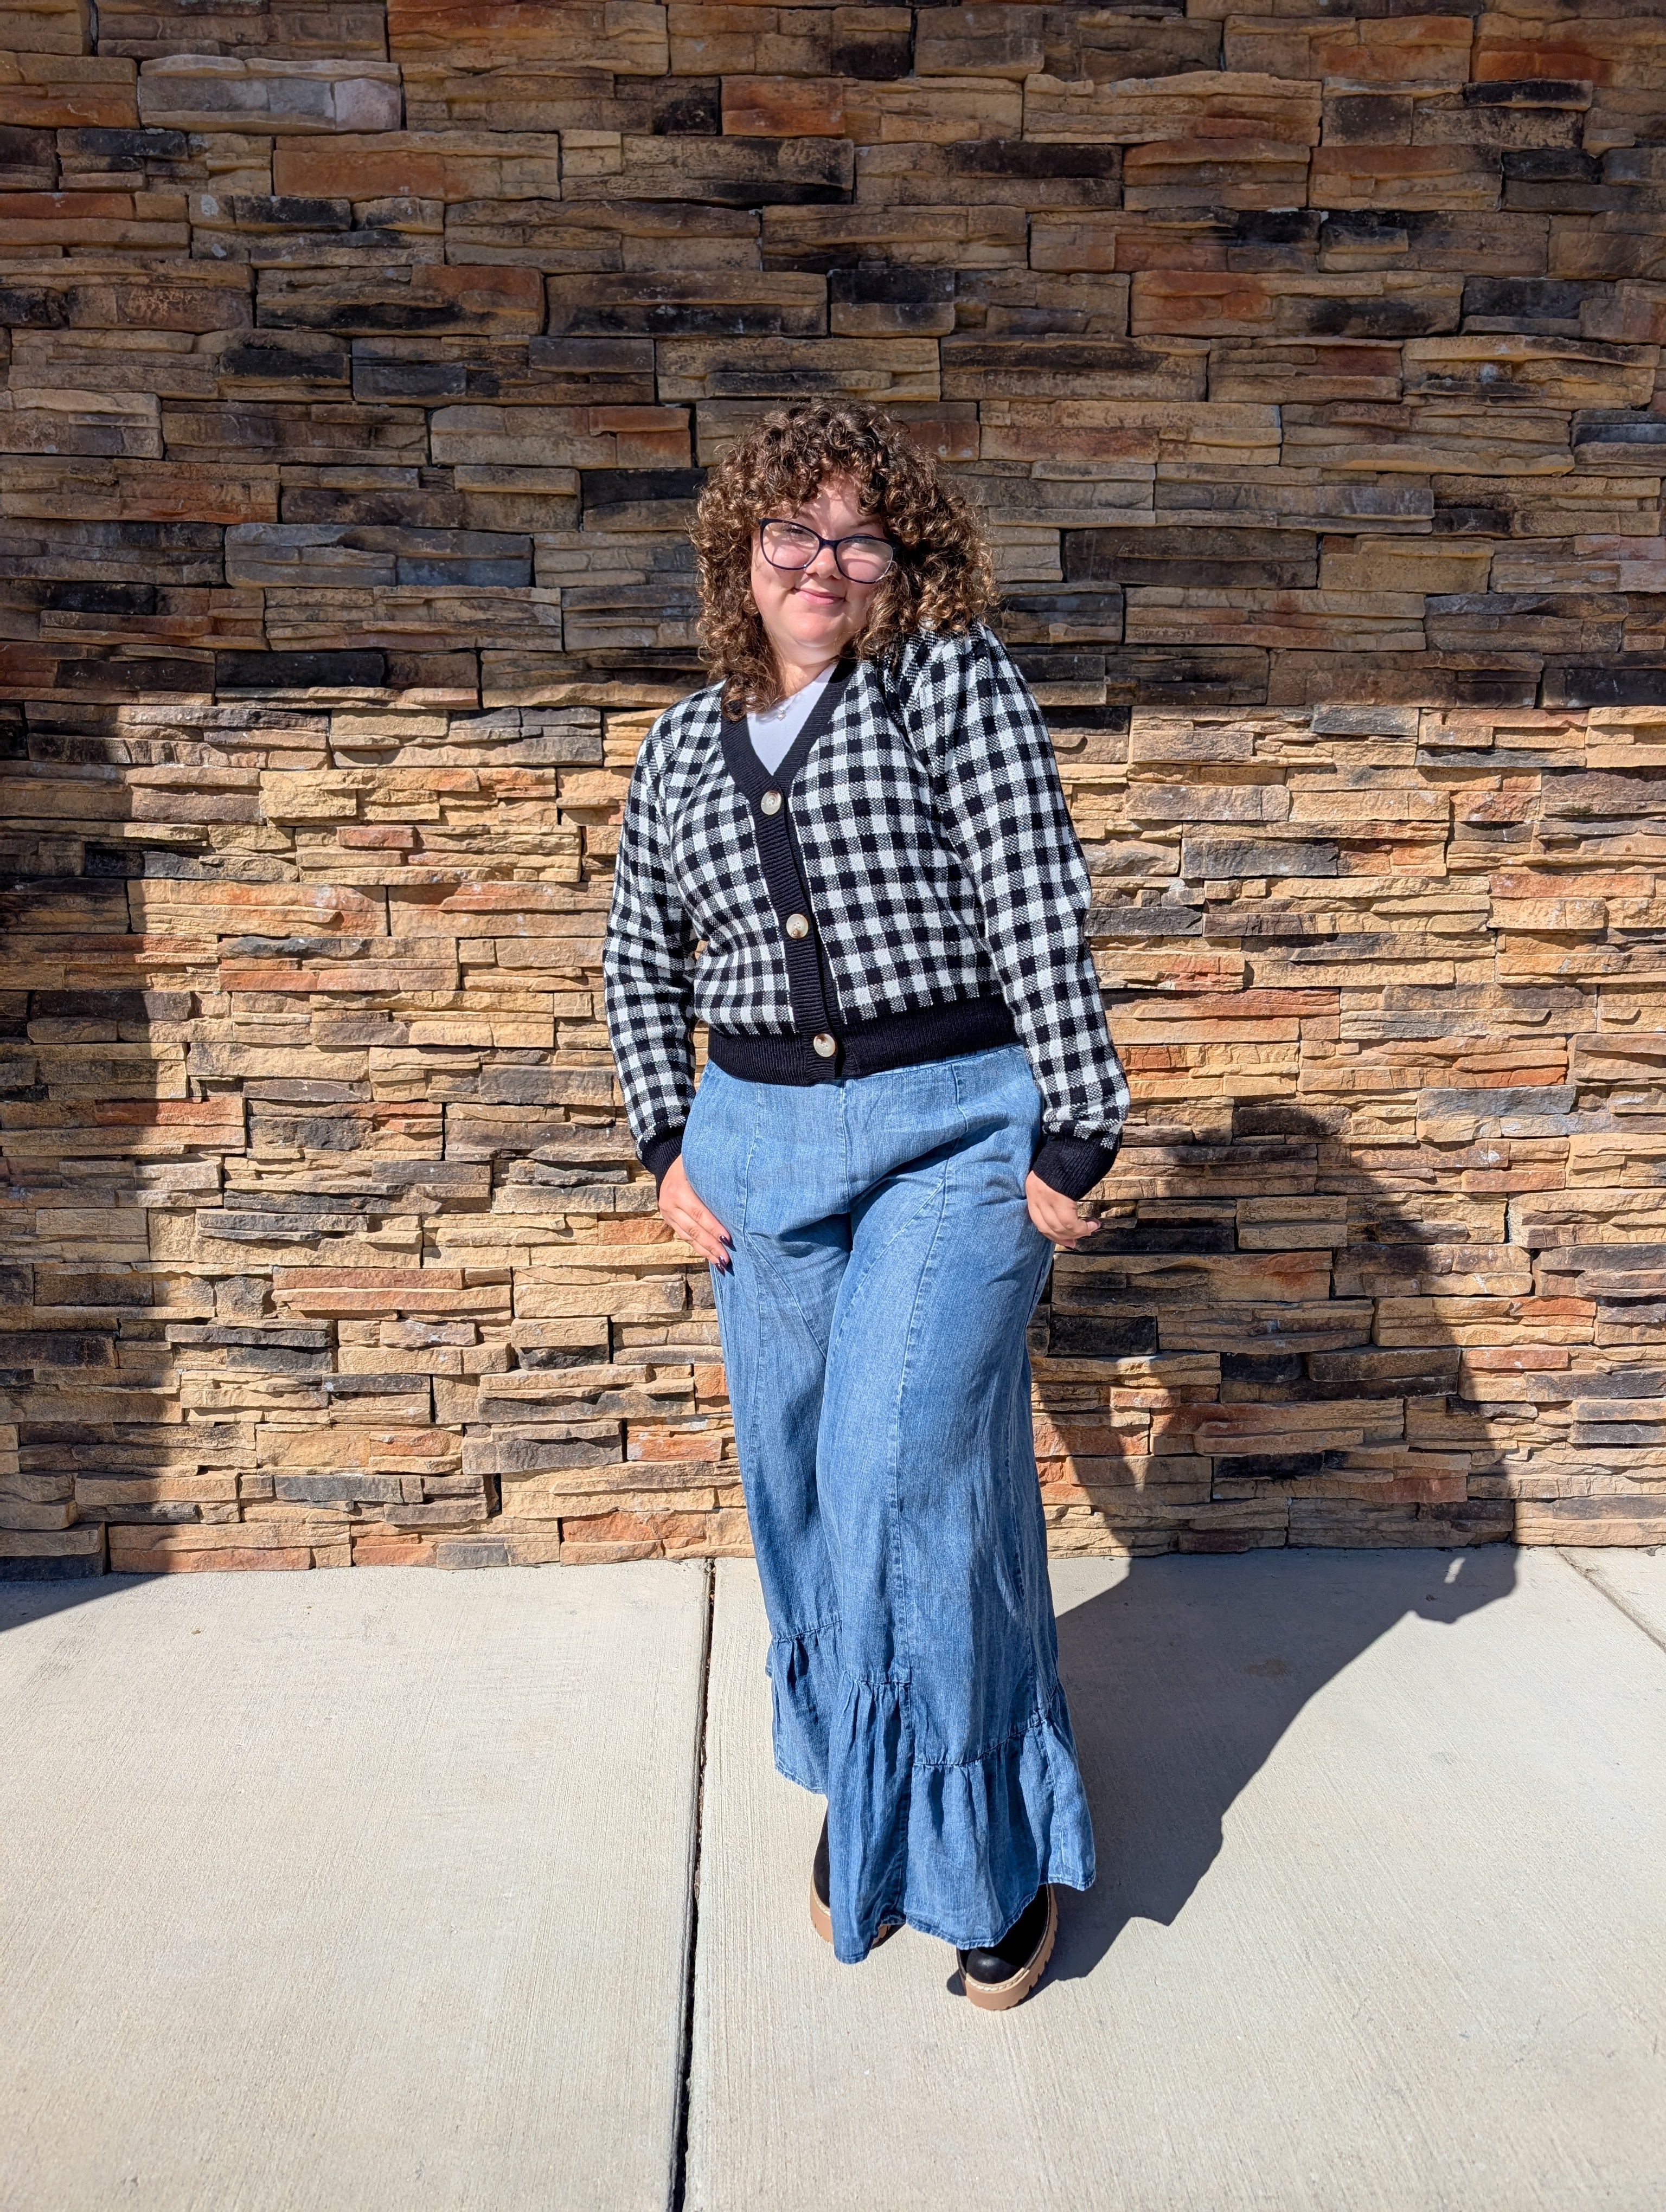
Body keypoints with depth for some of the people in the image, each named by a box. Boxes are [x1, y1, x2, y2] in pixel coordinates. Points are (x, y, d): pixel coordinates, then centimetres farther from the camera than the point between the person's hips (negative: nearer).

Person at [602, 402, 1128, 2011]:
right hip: (758, 1141, 5)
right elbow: (639, 955, 18)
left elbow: (1040, 914, -10)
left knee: (917, 1475, -8)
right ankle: (858, 1795, 33)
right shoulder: (685, 741, 11)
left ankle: (996, 1843, 14)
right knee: (802, 1489, 11)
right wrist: (669, 1145, 9)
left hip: (954, 1131, -4)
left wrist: (1076, 1138, -14)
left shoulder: (955, 681, -3)